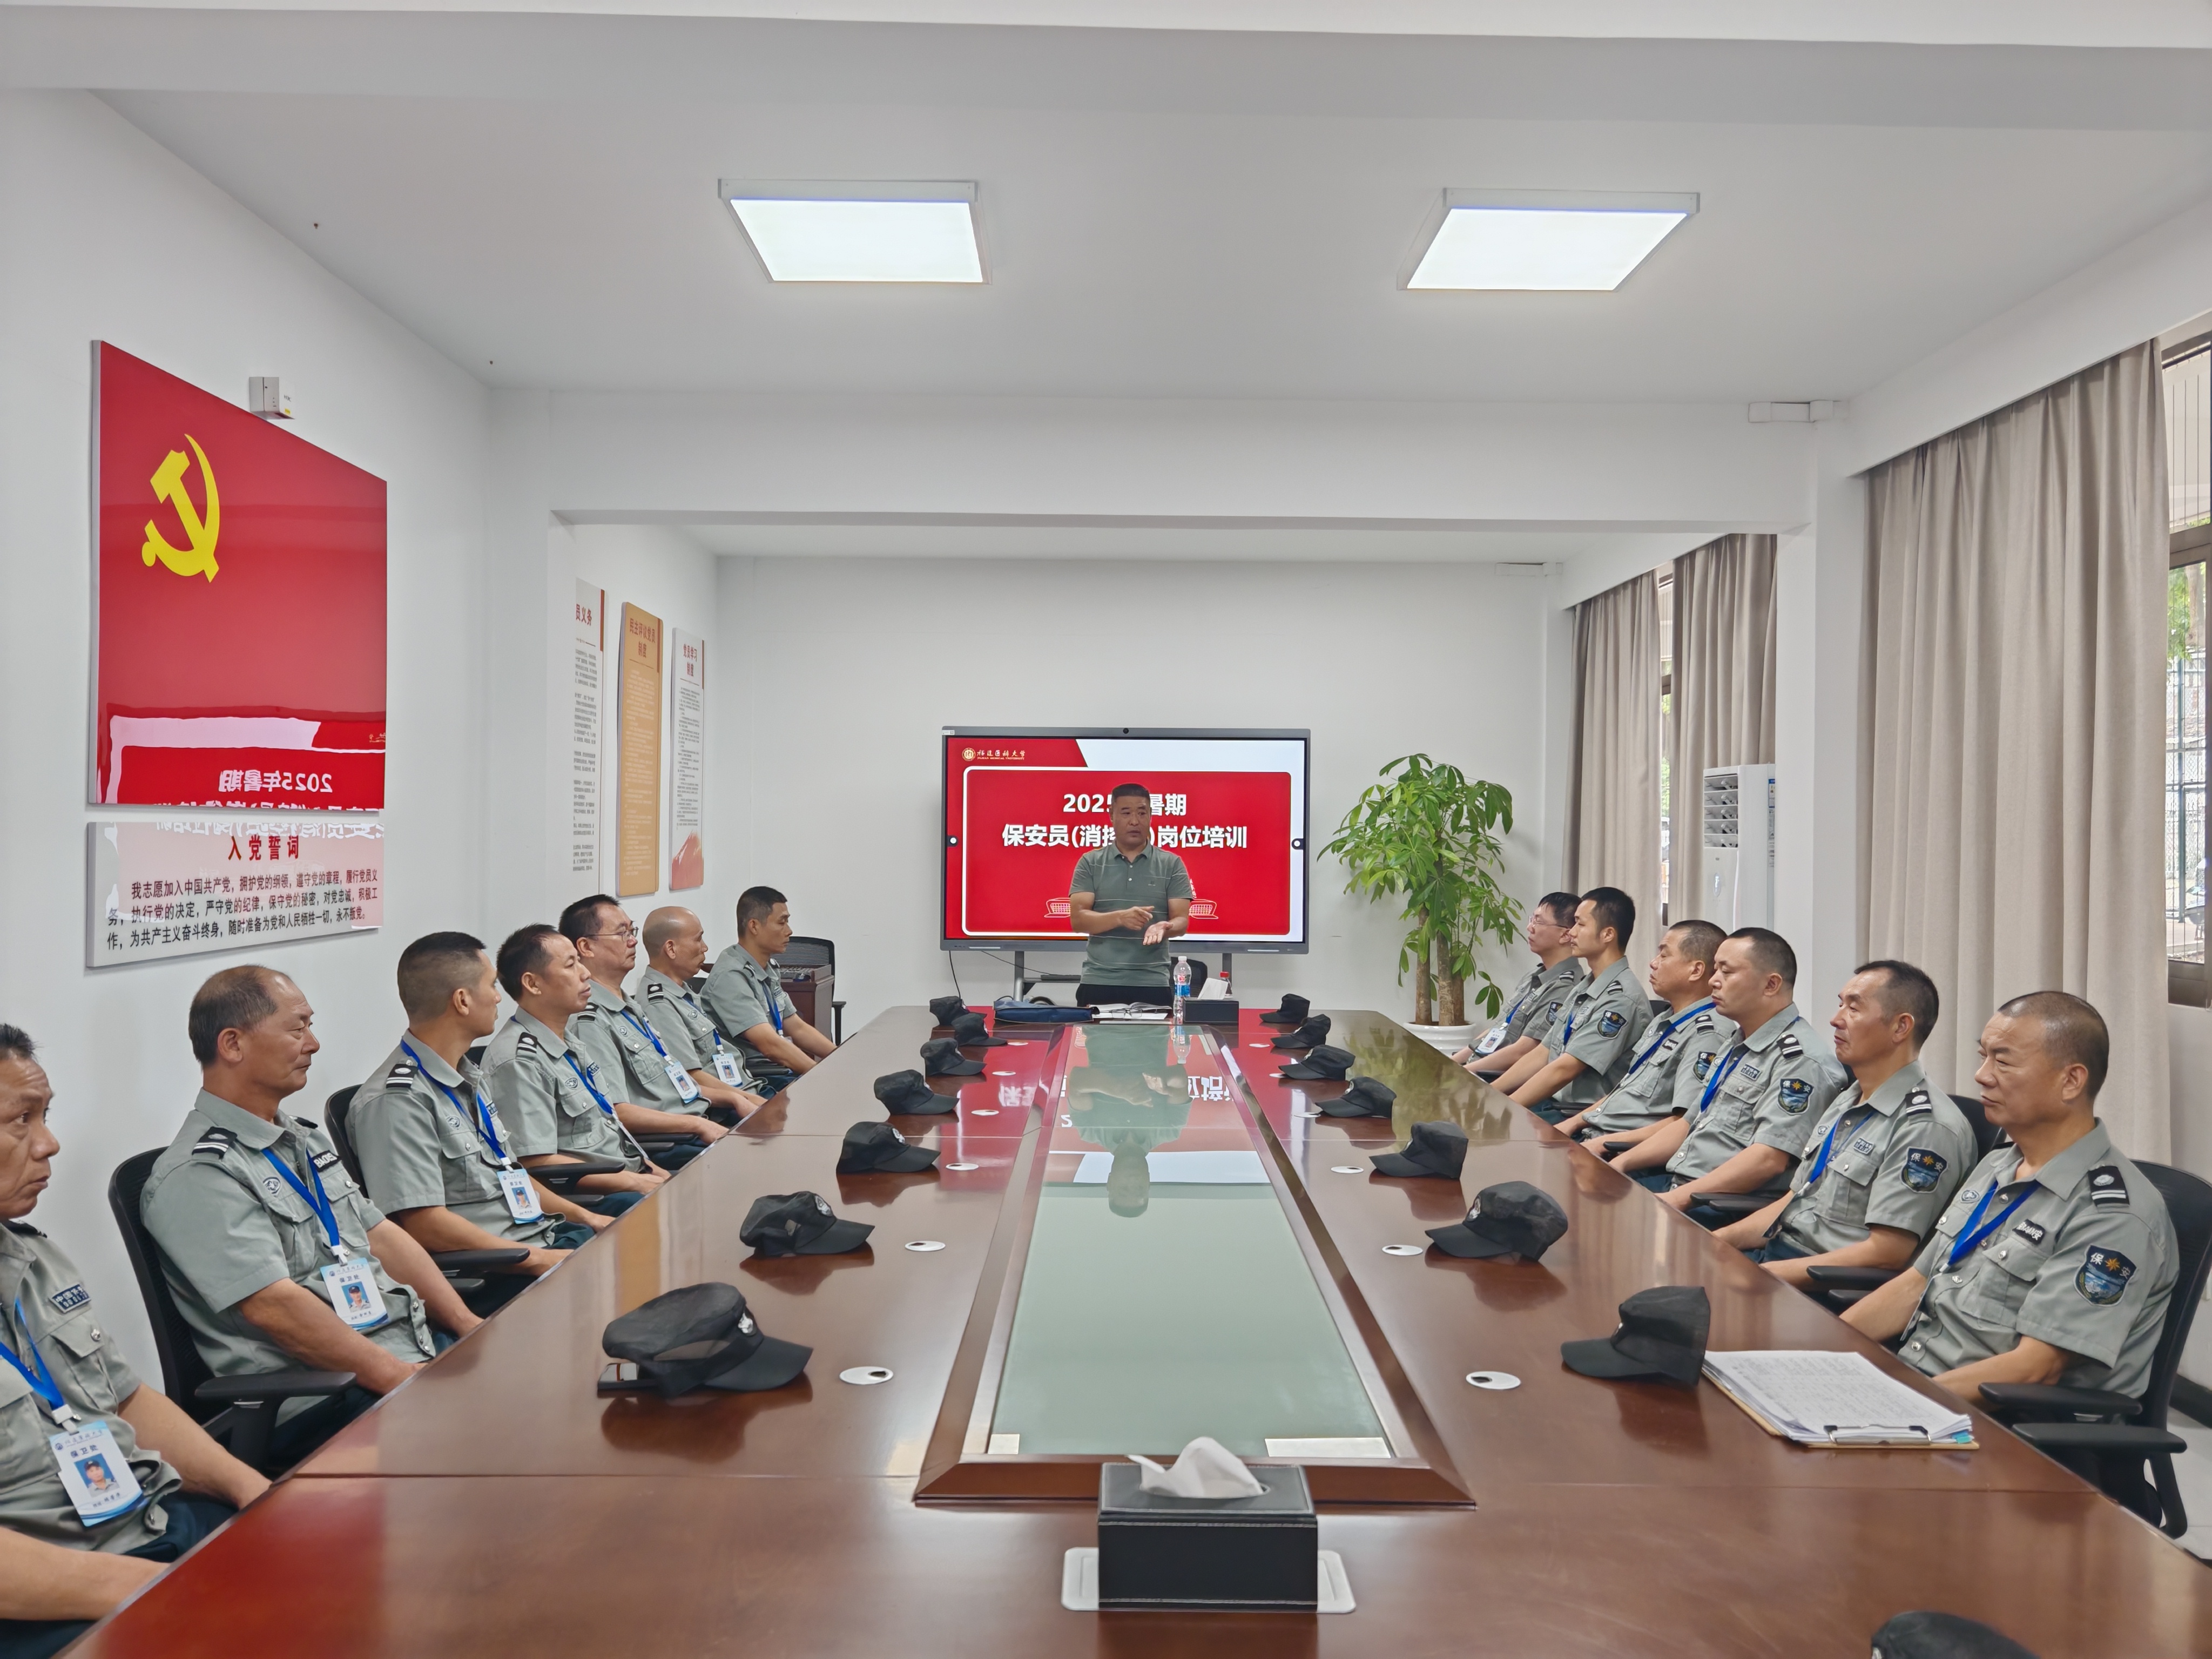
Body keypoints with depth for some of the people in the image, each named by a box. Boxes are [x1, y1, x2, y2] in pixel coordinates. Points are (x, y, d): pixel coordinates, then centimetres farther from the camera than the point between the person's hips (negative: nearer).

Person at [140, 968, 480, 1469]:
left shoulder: (305, 1138, 18)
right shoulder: (197, 1176, -11)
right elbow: (274, 1306, -20)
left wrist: (466, 1324, 6)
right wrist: (399, 1378, -21)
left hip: (413, 1348, 9)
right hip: (320, 1404, -9)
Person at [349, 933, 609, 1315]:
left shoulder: (470, 1077, 16)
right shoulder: (397, 1100, -15)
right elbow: (424, 1225, -20)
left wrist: (585, 1217, 16)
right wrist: (538, 1258, -17)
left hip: (544, 1238, 9)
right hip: (494, 1279, -9)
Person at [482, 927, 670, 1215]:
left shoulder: (567, 1040, 15)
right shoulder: (519, 1061, -15)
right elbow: (538, 1163, -20)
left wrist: (649, 1169, 9)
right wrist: (633, 1182, -18)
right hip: (595, 1201, -10)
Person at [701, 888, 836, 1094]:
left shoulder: (768, 970, 13)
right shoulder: (731, 976, -16)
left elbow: (797, 1029, 17)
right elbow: (770, 1045, -24)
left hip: (783, 1072, 9)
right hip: (757, 1084, -8)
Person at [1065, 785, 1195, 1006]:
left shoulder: (1171, 865, 6)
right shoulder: (1090, 863, 5)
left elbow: (1181, 920, -1)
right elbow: (1078, 920, -4)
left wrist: (1164, 927, -24)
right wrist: (1120, 917, -21)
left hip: (1153, 985, 0)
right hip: (1098, 983, 0)